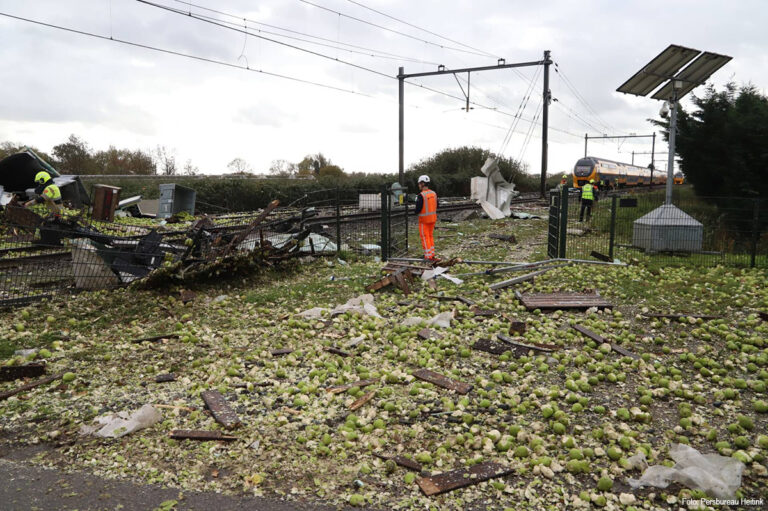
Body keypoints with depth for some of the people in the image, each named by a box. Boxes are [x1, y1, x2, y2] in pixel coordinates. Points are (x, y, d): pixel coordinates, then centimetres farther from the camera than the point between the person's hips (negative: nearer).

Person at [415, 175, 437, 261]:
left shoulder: (421, 195, -19)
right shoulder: (434, 193, 1)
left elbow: (418, 209, -19)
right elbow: (436, 206, 9)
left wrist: (416, 212, 3)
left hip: (424, 219, -6)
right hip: (433, 218, 6)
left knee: (425, 238, 3)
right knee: (430, 236, 18)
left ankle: (428, 256, 2)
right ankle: (432, 254, 21)